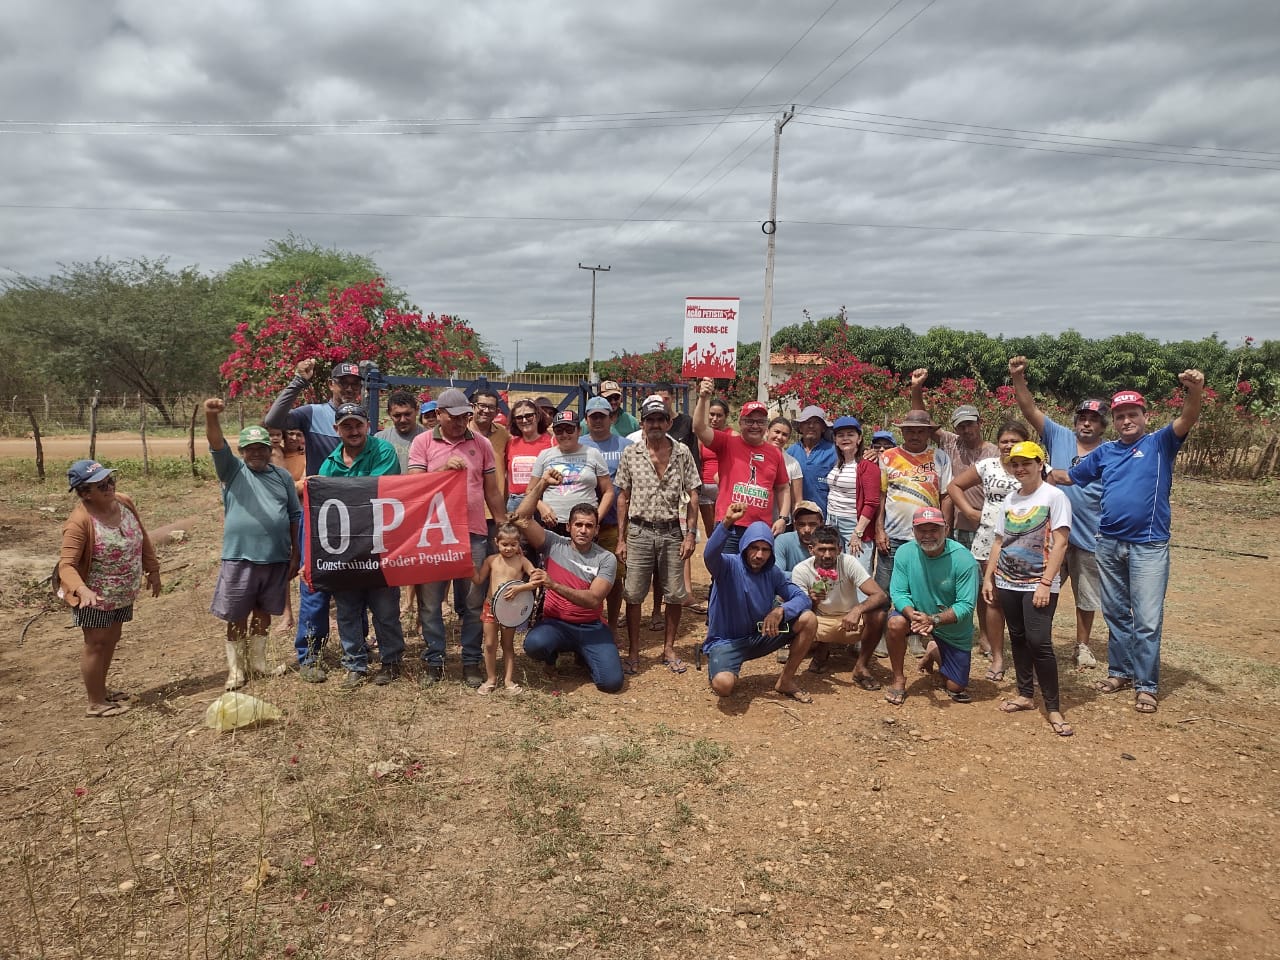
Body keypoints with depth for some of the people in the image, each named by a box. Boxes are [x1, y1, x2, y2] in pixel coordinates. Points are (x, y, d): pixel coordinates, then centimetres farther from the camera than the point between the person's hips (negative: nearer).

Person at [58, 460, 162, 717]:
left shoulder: (124, 502, -6)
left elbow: (143, 538, 7)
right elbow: (66, 564, -30)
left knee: (112, 639, 19)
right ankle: (95, 703, 18)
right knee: (96, 644, 4)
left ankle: (101, 689, 37)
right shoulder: (80, 522, -27)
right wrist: (82, 590, -46)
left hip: (123, 593, 7)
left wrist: (152, 570, 11)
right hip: (94, 596, -7)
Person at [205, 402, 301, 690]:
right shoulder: (233, 469, 1)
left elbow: (295, 516, 10)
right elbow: (217, 444, -18)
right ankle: (235, 668, 18)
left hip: (276, 558, 2)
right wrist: (211, 416, -38)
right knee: (237, 615, 6)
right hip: (240, 557, -2)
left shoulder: (282, 476, 8)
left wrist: (296, 555, 7)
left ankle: (257, 660, 30)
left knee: (264, 611, 15)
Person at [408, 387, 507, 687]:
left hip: (473, 533, 1)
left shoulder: (481, 443, 7)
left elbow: (492, 491, 11)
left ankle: (472, 662, 17)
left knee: (473, 604, 6)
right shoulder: (422, 443, 3)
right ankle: (433, 662, 18)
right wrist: (443, 469, -18)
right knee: (430, 602, 6)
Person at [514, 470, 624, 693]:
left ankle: (583, 654, 19)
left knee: (612, 682, -18)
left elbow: (593, 599, -19)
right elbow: (521, 519, -13)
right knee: (534, 644, -35)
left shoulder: (606, 559, -6)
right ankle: (552, 656, 7)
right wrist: (542, 483, -16)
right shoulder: (554, 544, -2)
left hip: (591, 627, 0)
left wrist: (553, 585, -30)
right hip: (555, 623, 0)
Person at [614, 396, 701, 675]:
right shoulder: (630, 454, 2)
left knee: (675, 594, 6)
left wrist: (690, 534, -4)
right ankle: (633, 653, 15)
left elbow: (692, 495, 3)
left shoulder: (682, 453, 1)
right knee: (633, 594, 2)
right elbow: (623, 497, 5)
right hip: (640, 532, 0)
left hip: (672, 533, 0)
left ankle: (669, 649, 22)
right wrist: (621, 539, 2)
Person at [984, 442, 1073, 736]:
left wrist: (1046, 583, -17)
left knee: (1039, 642, -12)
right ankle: (1026, 695, 24)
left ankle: (1053, 708, -2)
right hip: (1007, 581, 6)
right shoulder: (1009, 500, 11)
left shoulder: (1054, 496, -7)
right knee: (1017, 638, 11)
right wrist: (988, 577, 11)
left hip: (1038, 583, -6)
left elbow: (1060, 543, -12)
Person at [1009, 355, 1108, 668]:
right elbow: (1030, 410, -8)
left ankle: (1083, 646, 34)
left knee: (1086, 597, 15)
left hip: (1089, 539, -1)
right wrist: (1018, 378, -21)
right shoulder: (1059, 437, 0)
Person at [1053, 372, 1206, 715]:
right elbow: (1069, 476, 21)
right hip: (1109, 544, 5)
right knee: (1115, 614, 15)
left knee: (1147, 620, -3)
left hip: (1148, 546, -5)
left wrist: (1195, 391, -38)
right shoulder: (1104, 452, 11)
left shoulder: (1159, 444, -1)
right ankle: (1120, 671, 28)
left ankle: (1146, 685, 7)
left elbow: (1186, 421, -20)